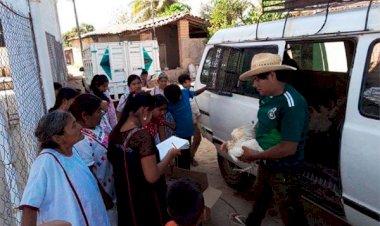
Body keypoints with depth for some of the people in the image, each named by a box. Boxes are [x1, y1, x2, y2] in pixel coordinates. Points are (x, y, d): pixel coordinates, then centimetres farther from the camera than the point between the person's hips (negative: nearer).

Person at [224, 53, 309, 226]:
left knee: (290, 212, 10)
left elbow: (288, 148, -30)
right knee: (260, 196, 31)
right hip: (266, 164, 9)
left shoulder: (291, 104, -30)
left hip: (284, 171, -9)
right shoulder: (267, 97, -2)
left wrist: (254, 155, -21)